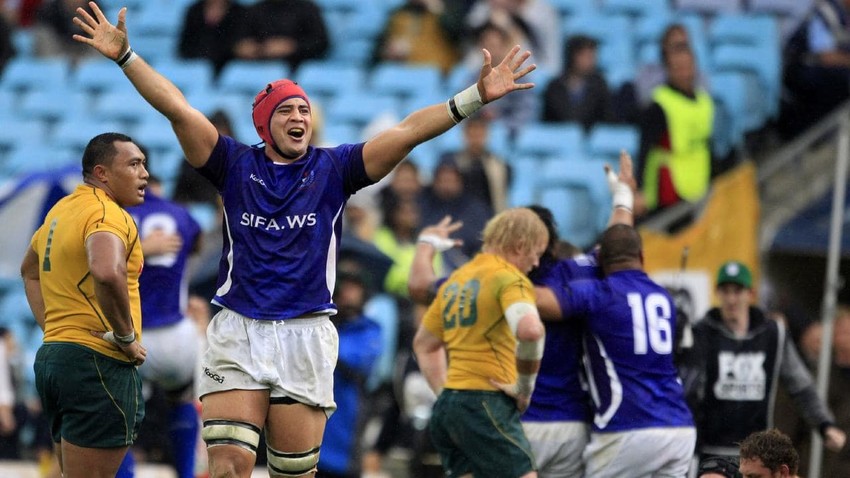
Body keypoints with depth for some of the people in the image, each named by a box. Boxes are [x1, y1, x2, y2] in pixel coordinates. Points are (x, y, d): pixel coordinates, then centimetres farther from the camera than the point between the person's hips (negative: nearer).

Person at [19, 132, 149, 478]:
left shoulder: (60, 211, 17)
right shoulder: (107, 213, -13)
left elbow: (30, 270, 35)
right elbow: (108, 273, -34)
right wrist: (126, 336, -20)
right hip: (98, 362, -10)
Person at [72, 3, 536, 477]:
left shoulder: (333, 168, 8)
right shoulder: (236, 165, 8)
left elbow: (409, 132, 1)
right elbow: (178, 109, 1)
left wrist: (476, 97, -8)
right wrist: (125, 56, -7)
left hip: (307, 336, 1)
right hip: (238, 332, -1)